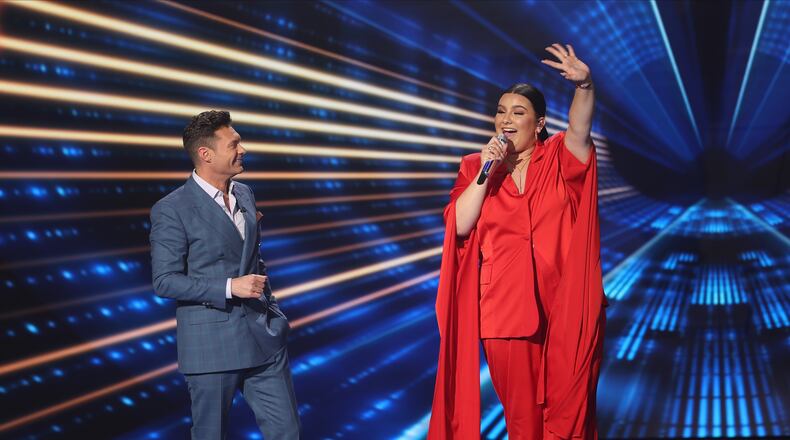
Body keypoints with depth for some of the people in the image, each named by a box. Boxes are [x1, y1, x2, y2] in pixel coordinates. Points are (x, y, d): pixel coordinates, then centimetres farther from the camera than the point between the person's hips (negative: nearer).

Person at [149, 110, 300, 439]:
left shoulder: (245, 194, 9)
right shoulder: (171, 210, -11)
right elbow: (165, 282, -14)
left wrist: (272, 310, 13)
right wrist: (230, 288, -20)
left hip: (263, 339, 6)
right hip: (211, 346, -6)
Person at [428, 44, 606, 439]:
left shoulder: (558, 159, 3)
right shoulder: (477, 167, 6)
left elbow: (579, 129, -18)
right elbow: (459, 226, -7)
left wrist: (584, 84, -37)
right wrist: (485, 172, -14)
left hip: (564, 305, -1)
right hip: (506, 307, 1)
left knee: (568, 407, 5)